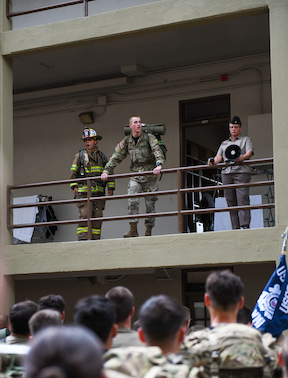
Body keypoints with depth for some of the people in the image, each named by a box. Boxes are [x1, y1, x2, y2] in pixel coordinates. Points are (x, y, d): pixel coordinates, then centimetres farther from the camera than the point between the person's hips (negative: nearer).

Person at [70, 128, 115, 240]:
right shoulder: (79, 156, 7)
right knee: (85, 215, -14)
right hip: (84, 192, -3)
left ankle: (95, 239, 5)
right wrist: (74, 186, -6)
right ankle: (82, 239, -16)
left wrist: (111, 187, 11)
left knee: (97, 216, 1)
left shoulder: (102, 156, 16)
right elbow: (73, 172, 4)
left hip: (98, 192, 3)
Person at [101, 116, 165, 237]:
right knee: (132, 201, -14)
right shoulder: (126, 141, 7)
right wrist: (106, 171, -1)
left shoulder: (149, 137, -3)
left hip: (150, 176, -2)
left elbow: (157, 151, -18)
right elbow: (116, 157, 9)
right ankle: (133, 230, -15)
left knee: (150, 203, 0)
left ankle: (148, 231, 6)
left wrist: (159, 165, -36)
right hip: (135, 176, 2)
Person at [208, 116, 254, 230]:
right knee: (231, 201, -1)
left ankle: (245, 225, -19)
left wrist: (240, 158, -24)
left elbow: (249, 153, -2)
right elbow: (219, 156, 14)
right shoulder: (224, 143, 27)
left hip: (241, 172, -4)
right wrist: (213, 161, -10)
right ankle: (235, 227, -1)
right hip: (226, 172, 4)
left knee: (242, 199, -15)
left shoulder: (246, 140, 16)